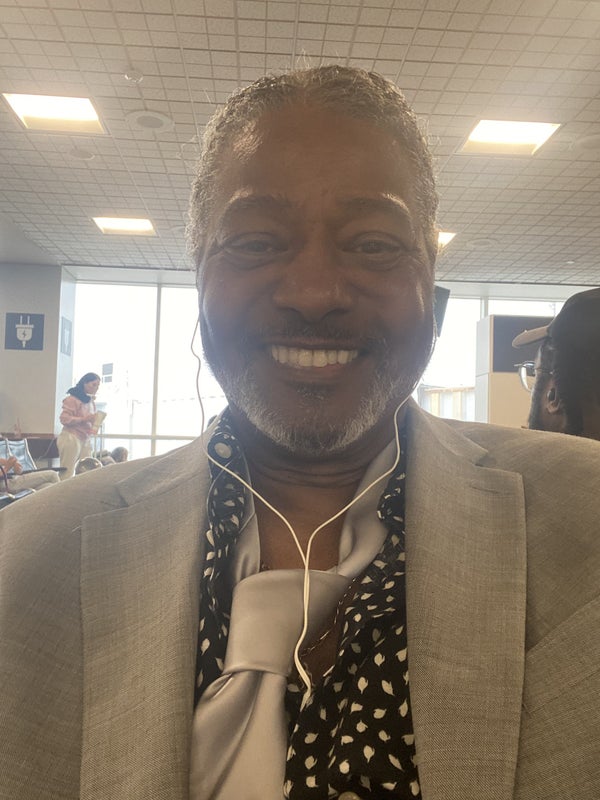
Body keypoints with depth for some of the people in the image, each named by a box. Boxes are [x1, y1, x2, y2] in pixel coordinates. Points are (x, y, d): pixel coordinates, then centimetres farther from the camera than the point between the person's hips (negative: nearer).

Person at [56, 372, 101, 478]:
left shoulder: (91, 401, 17)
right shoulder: (72, 398, -4)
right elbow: (64, 419, -11)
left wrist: (94, 427, 8)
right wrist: (84, 419, -18)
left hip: (85, 440, 7)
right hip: (71, 438, -7)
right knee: (67, 473, -8)